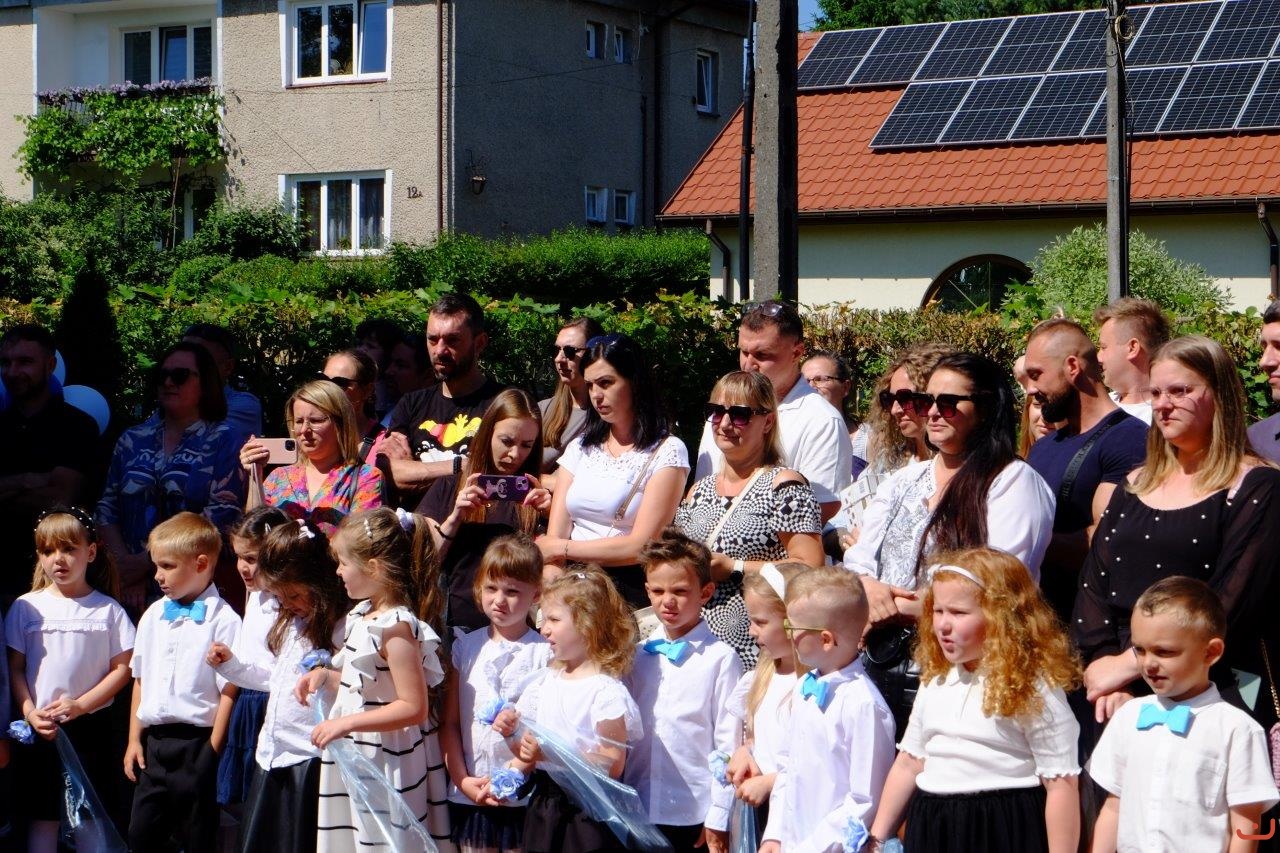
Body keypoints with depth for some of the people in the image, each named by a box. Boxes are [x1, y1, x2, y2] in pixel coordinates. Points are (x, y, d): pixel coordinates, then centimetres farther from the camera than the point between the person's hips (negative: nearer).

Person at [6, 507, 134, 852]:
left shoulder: (108, 610, -2)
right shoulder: (26, 607, 1)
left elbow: (122, 668, -2)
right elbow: (15, 668, 3)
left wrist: (80, 704, -13)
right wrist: (30, 713, -11)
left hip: (91, 727, -1)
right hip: (40, 730, 1)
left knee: (91, 817, 5)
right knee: (42, 816, 6)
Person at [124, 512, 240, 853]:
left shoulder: (223, 620, -12)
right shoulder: (154, 615, 8)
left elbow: (228, 692, -13)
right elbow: (140, 680, 14)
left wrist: (213, 752, -12)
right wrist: (134, 739, 11)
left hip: (197, 744, -6)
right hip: (154, 743, 6)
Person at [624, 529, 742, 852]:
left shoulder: (720, 658, -8)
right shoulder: (637, 654, 7)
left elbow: (728, 742, -7)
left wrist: (719, 818, -6)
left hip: (693, 814, -4)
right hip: (636, 810, 4)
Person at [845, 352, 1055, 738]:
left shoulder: (1013, 481, -3)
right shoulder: (904, 480, 19)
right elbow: (857, 560, 15)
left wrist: (900, 607, -11)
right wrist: (866, 587, -10)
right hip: (879, 667, 6)